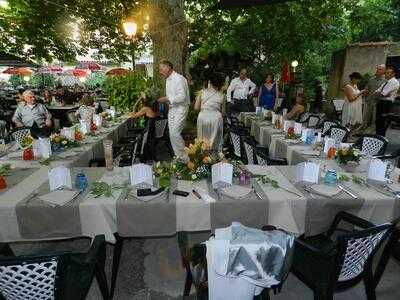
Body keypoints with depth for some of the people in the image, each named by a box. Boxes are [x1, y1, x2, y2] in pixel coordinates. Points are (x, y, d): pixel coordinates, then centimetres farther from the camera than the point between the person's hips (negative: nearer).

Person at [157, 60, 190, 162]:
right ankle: (178, 156, 22)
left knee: (175, 133, -17)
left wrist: (167, 99, -18)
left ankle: (185, 159, -5)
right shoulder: (168, 80, 15)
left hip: (181, 108, -9)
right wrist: (164, 100, 5)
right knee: (172, 134, 9)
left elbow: (182, 97, -22)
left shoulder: (179, 79, -15)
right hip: (172, 109, 9)